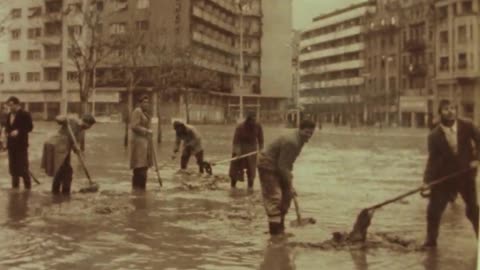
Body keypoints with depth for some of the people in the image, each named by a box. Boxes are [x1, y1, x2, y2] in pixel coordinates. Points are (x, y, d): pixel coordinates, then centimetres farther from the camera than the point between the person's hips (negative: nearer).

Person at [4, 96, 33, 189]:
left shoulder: (25, 114, -8)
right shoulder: (9, 115, 13)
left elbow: (30, 127, -12)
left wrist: (18, 131, -22)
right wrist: (6, 131, 0)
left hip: (21, 144, -7)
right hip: (11, 144, 7)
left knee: (23, 166, -5)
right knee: (13, 166, 10)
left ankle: (27, 186, 4)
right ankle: (15, 186, 19)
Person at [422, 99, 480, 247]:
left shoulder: (467, 126, -8)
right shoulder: (434, 135, -11)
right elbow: (433, 159, -11)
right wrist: (427, 181, -19)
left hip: (466, 174, 1)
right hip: (444, 176, -1)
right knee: (434, 209, -2)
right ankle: (431, 240, 15)